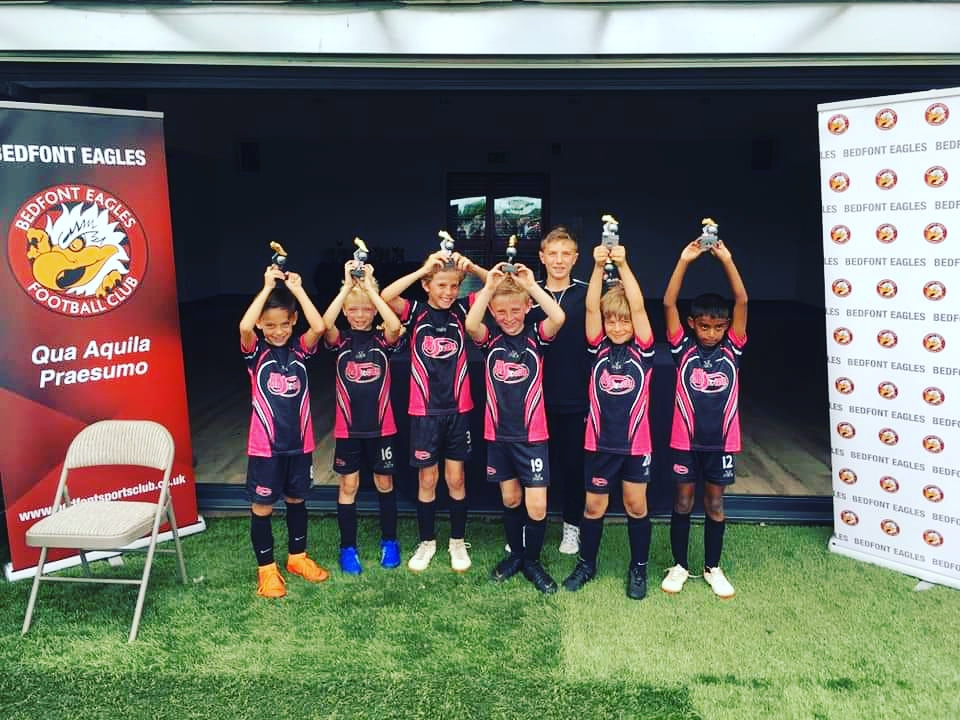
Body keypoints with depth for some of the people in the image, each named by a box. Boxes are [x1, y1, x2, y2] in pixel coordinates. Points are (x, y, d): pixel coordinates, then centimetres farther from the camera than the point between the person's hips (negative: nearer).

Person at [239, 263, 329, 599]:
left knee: (297, 499, 18)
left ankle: (297, 556, 36)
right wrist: (267, 288, -23)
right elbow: (244, 327, -28)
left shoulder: (300, 349, 0)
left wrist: (297, 289, -16)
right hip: (265, 444, -3)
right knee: (262, 506, 6)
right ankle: (266, 568, 21)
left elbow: (318, 326, -20)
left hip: (299, 441, 3)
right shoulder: (255, 352, -6)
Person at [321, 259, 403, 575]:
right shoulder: (340, 341, -2)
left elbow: (395, 325, -27)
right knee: (348, 486, 8)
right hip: (348, 427, 0)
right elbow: (325, 324, -25)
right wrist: (348, 286, -28)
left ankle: (389, 541, 29)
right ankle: (348, 548, 22)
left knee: (385, 483, 12)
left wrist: (370, 287, -27)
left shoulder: (382, 339, -3)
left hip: (381, 426, 0)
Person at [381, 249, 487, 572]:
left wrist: (472, 267, -20)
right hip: (424, 411, -1)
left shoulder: (461, 311, -1)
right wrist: (423, 269, -26)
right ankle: (427, 541, 28)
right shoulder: (415, 312, -5)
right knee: (427, 480, 10)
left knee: (456, 479, 10)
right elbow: (385, 296, -24)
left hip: (458, 409, 1)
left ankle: (458, 542, 27)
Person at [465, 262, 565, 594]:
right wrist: (488, 285, -25)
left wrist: (531, 284, -25)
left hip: (532, 434, -1)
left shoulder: (535, 336, -4)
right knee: (510, 498, 15)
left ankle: (532, 560, 21)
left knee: (537, 506, -3)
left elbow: (558, 318, -25)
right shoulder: (490, 338, -2)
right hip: (498, 433, 2)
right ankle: (515, 554, 36)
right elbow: (470, 324, -24)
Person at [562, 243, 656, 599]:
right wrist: (598, 267, -24)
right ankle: (586, 564, 31)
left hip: (635, 442, -1)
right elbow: (591, 308, -13)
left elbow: (638, 307, -16)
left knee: (636, 506, 11)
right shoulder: (599, 348, -1)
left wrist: (623, 265, -23)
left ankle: (638, 568, 29)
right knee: (594, 506, 12)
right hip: (600, 442, 1)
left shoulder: (643, 350, -4)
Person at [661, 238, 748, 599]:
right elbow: (669, 303, -14)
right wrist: (684, 261, -19)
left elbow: (742, 301, -11)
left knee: (715, 504, 13)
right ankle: (679, 565, 25)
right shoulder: (683, 349, -5)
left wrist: (726, 259, -16)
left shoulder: (731, 349, -2)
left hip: (722, 441, 1)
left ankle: (712, 567, 28)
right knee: (682, 503, 11)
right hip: (685, 440, -1)